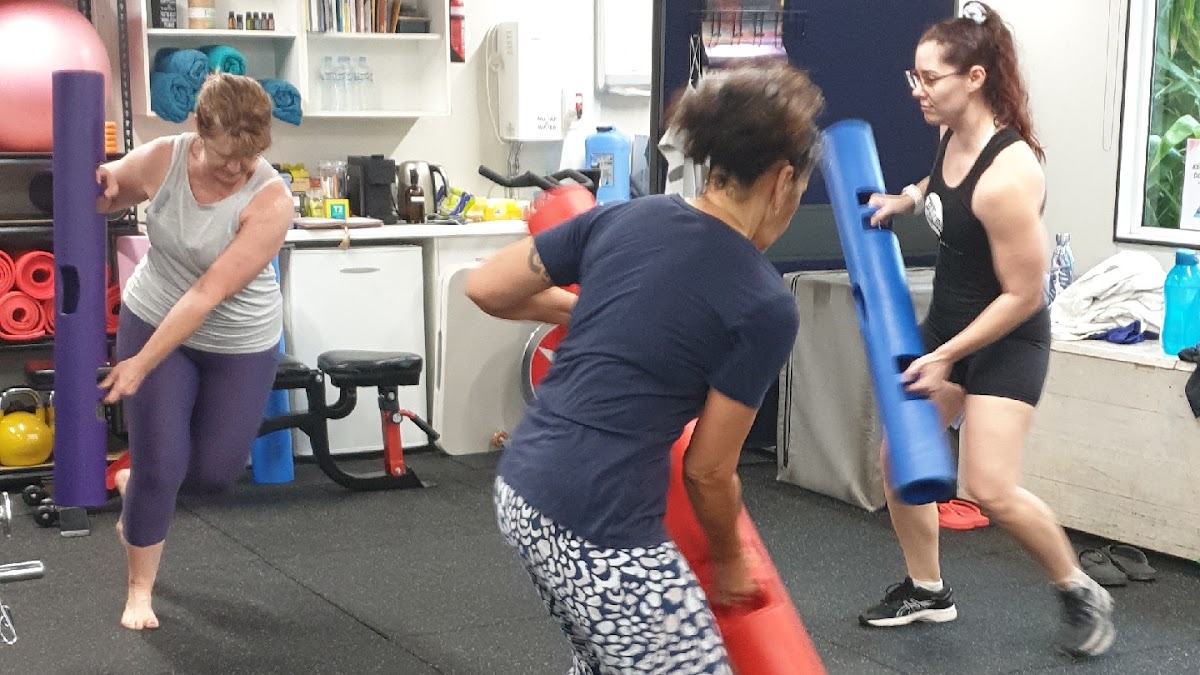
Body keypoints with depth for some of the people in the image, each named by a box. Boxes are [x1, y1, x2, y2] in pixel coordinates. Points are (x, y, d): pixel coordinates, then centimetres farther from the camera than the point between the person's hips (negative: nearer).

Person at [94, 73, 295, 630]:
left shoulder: (270, 199, -27)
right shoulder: (161, 160, -17)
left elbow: (209, 293, -29)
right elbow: (100, 201, 3)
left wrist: (141, 365, -30)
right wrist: (97, 186, -23)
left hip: (241, 346, -1)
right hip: (152, 322, 1)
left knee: (215, 473, 8)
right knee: (161, 466, -5)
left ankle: (133, 483, 41)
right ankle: (140, 589, 18)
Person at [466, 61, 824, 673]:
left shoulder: (622, 218, 5)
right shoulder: (765, 307, -9)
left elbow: (485, 289, 10)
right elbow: (708, 471, -4)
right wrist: (728, 559, 15)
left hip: (521, 490, 8)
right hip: (602, 533, -8)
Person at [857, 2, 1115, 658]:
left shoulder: (1007, 176, -29)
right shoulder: (953, 138, -4)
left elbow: (1023, 295, -24)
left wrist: (946, 357, -18)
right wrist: (903, 200, 5)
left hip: (1006, 342, -9)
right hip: (945, 325, 9)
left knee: (990, 489, -15)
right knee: (897, 454, 11)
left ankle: (1081, 593, 9)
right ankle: (927, 590, 28)